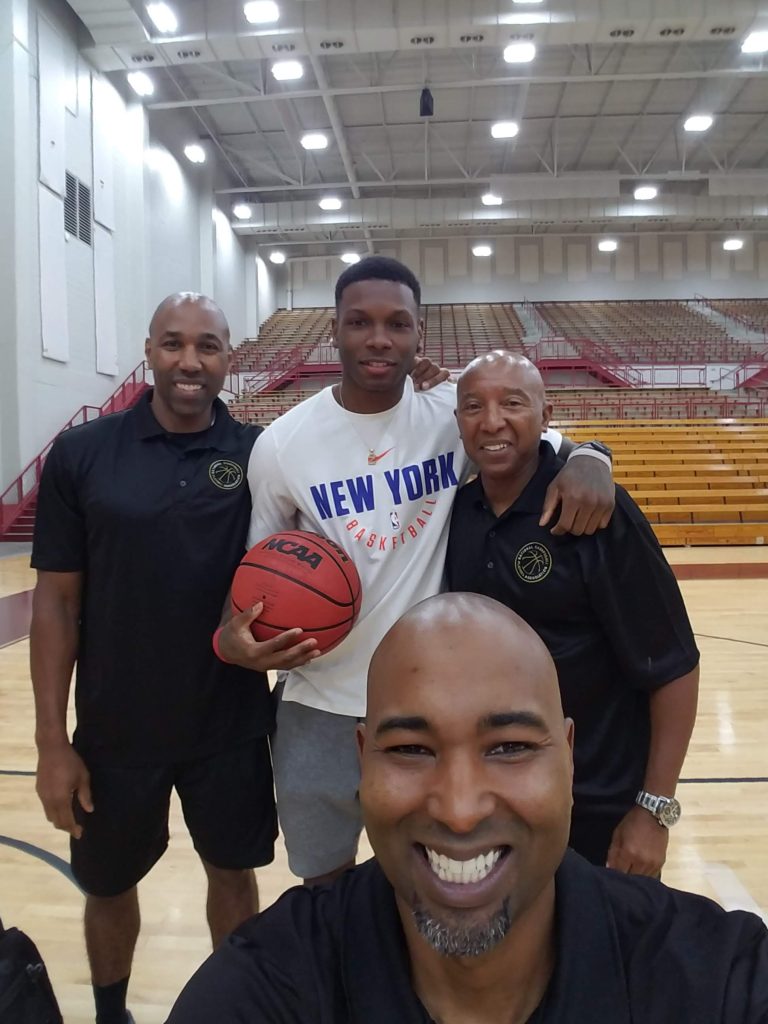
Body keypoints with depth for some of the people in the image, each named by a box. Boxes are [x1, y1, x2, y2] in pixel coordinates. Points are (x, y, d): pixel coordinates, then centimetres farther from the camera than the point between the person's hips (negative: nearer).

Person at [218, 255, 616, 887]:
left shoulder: (454, 414, -8)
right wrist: (232, 635, -16)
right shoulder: (282, 444, -7)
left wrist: (588, 463, -21)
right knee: (325, 887, 21)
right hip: (322, 709, 0)